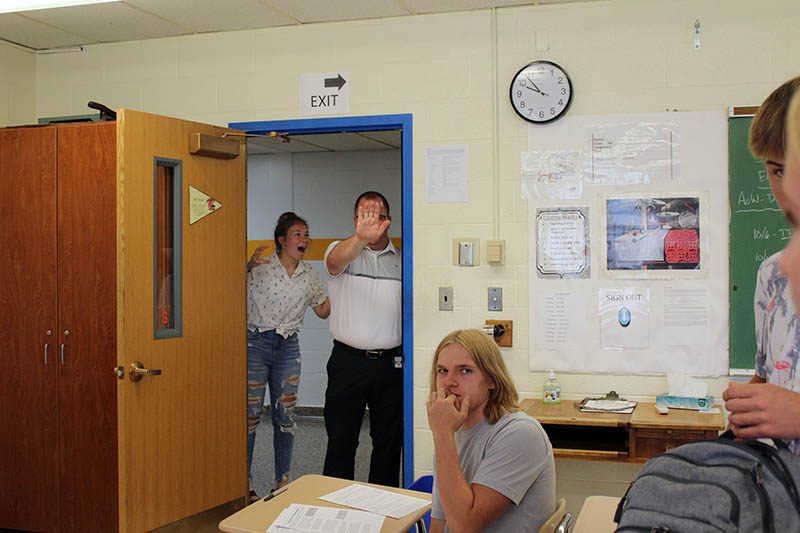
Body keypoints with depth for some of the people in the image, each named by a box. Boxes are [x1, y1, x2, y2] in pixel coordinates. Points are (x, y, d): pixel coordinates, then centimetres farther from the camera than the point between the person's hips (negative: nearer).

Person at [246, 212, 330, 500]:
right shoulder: (260, 268, -5)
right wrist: (249, 266, -23)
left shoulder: (309, 274, 9)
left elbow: (323, 311, 17)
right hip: (257, 343, -4)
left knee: (285, 415, 5)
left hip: (288, 347, 4)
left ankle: (283, 480, 17)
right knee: (250, 413, -3)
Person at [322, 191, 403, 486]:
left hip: (391, 363, 3)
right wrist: (362, 237, -46)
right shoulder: (343, 250, 1)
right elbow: (336, 261, -25)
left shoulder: (402, 260, 11)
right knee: (341, 440, 2)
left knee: (389, 439, 10)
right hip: (348, 361, -3)